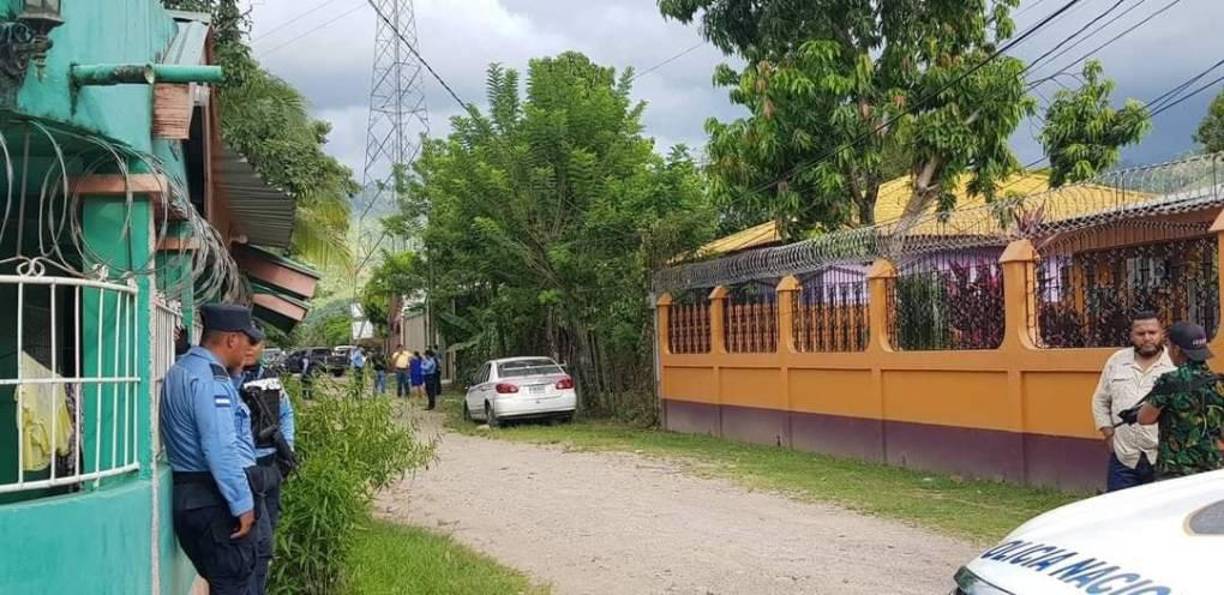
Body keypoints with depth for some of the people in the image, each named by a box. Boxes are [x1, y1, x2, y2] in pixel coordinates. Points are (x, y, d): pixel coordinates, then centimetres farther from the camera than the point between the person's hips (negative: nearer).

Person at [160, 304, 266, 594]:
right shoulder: (209, 377, -17)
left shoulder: (182, 369, 16)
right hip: (217, 501, -10)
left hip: (190, 495, 10)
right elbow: (221, 450, -24)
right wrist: (243, 503, -20)